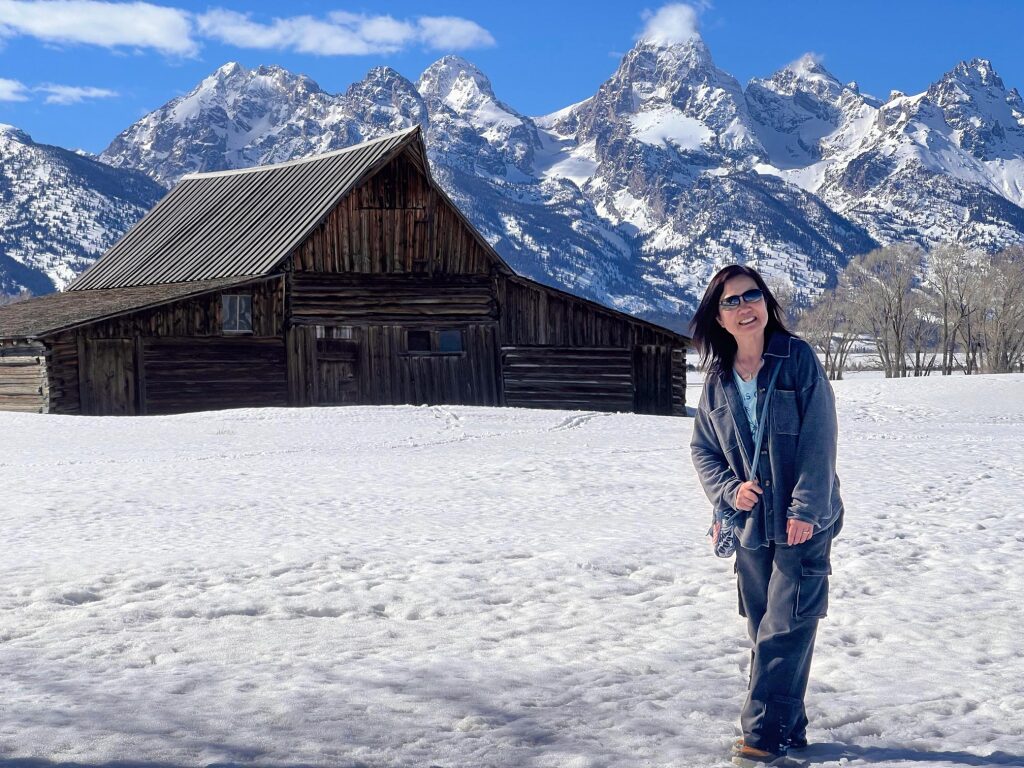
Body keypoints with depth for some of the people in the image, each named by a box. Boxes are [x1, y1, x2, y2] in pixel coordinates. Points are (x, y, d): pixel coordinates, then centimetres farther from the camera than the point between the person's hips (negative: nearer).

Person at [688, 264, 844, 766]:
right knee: (763, 629, 11)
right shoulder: (717, 378, 3)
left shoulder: (798, 359, -9)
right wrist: (729, 489, -7)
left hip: (802, 522, -5)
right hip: (750, 523, 5)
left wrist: (806, 508, -15)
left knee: (784, 630, -6)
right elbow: (701, 448, 10)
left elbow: (818, 438, -12)